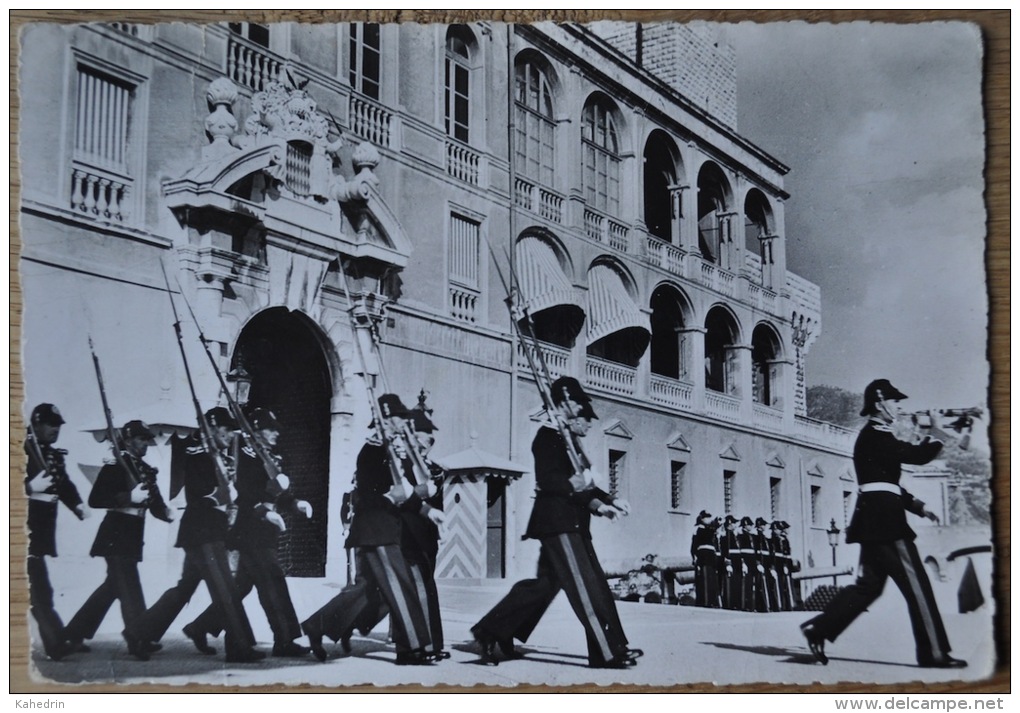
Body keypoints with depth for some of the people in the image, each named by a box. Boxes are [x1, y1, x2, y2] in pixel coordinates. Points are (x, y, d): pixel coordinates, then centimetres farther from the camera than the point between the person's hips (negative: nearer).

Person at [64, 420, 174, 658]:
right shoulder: (115, 466, -8)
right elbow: (95, 499, -16)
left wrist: (167, 513, -11)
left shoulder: (146, 470, 14)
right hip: (116, 534, -8)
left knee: (113, 586, 15)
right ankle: (139, 642, -6)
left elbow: (155, 503, 10)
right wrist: (130, 497, -23)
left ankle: (75, 632, 26)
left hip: (132, 536, 8)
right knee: (129, 588, -8)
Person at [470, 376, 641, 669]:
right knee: (587, 588, -8)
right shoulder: (549, 436, -8)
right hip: (557, 523, -10)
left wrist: (604, 502, 7)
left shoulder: (568, 440, 20)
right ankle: (610, 652, -5)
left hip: (571, 525, 10)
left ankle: (490, 631, 18)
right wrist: (573, 484, -35)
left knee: (544, 584, 12)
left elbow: (581, 486, 20)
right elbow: (546, 480, -20)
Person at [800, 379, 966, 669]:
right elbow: (917, 455, -18)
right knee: (915, 583, -5)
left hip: (874, 519, 10)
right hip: (884, 518, -10)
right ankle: (934, 652, 0)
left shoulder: (872, 436, 21)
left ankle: (819, 628, 8)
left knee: (869, 584, 11)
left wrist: (918, 507, 18)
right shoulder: (877, 435, -11)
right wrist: (941, 434, -1)